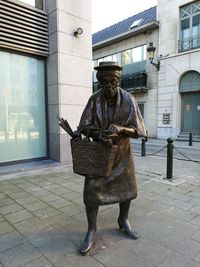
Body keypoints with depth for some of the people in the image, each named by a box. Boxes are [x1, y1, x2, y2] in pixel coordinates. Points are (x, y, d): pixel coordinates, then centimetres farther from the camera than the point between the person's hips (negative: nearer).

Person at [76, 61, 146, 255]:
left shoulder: (128, 99, -14)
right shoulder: (94, 99, -12)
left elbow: (139, 129, -17)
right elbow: (84, 126, -11)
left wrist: (120, 129, -37)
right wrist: (99, 134, -32)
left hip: (121, 152, 1)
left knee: (127, 187, 9)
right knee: (92, 189, -5)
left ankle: (123, 221, 35)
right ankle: (91, 230, 14)